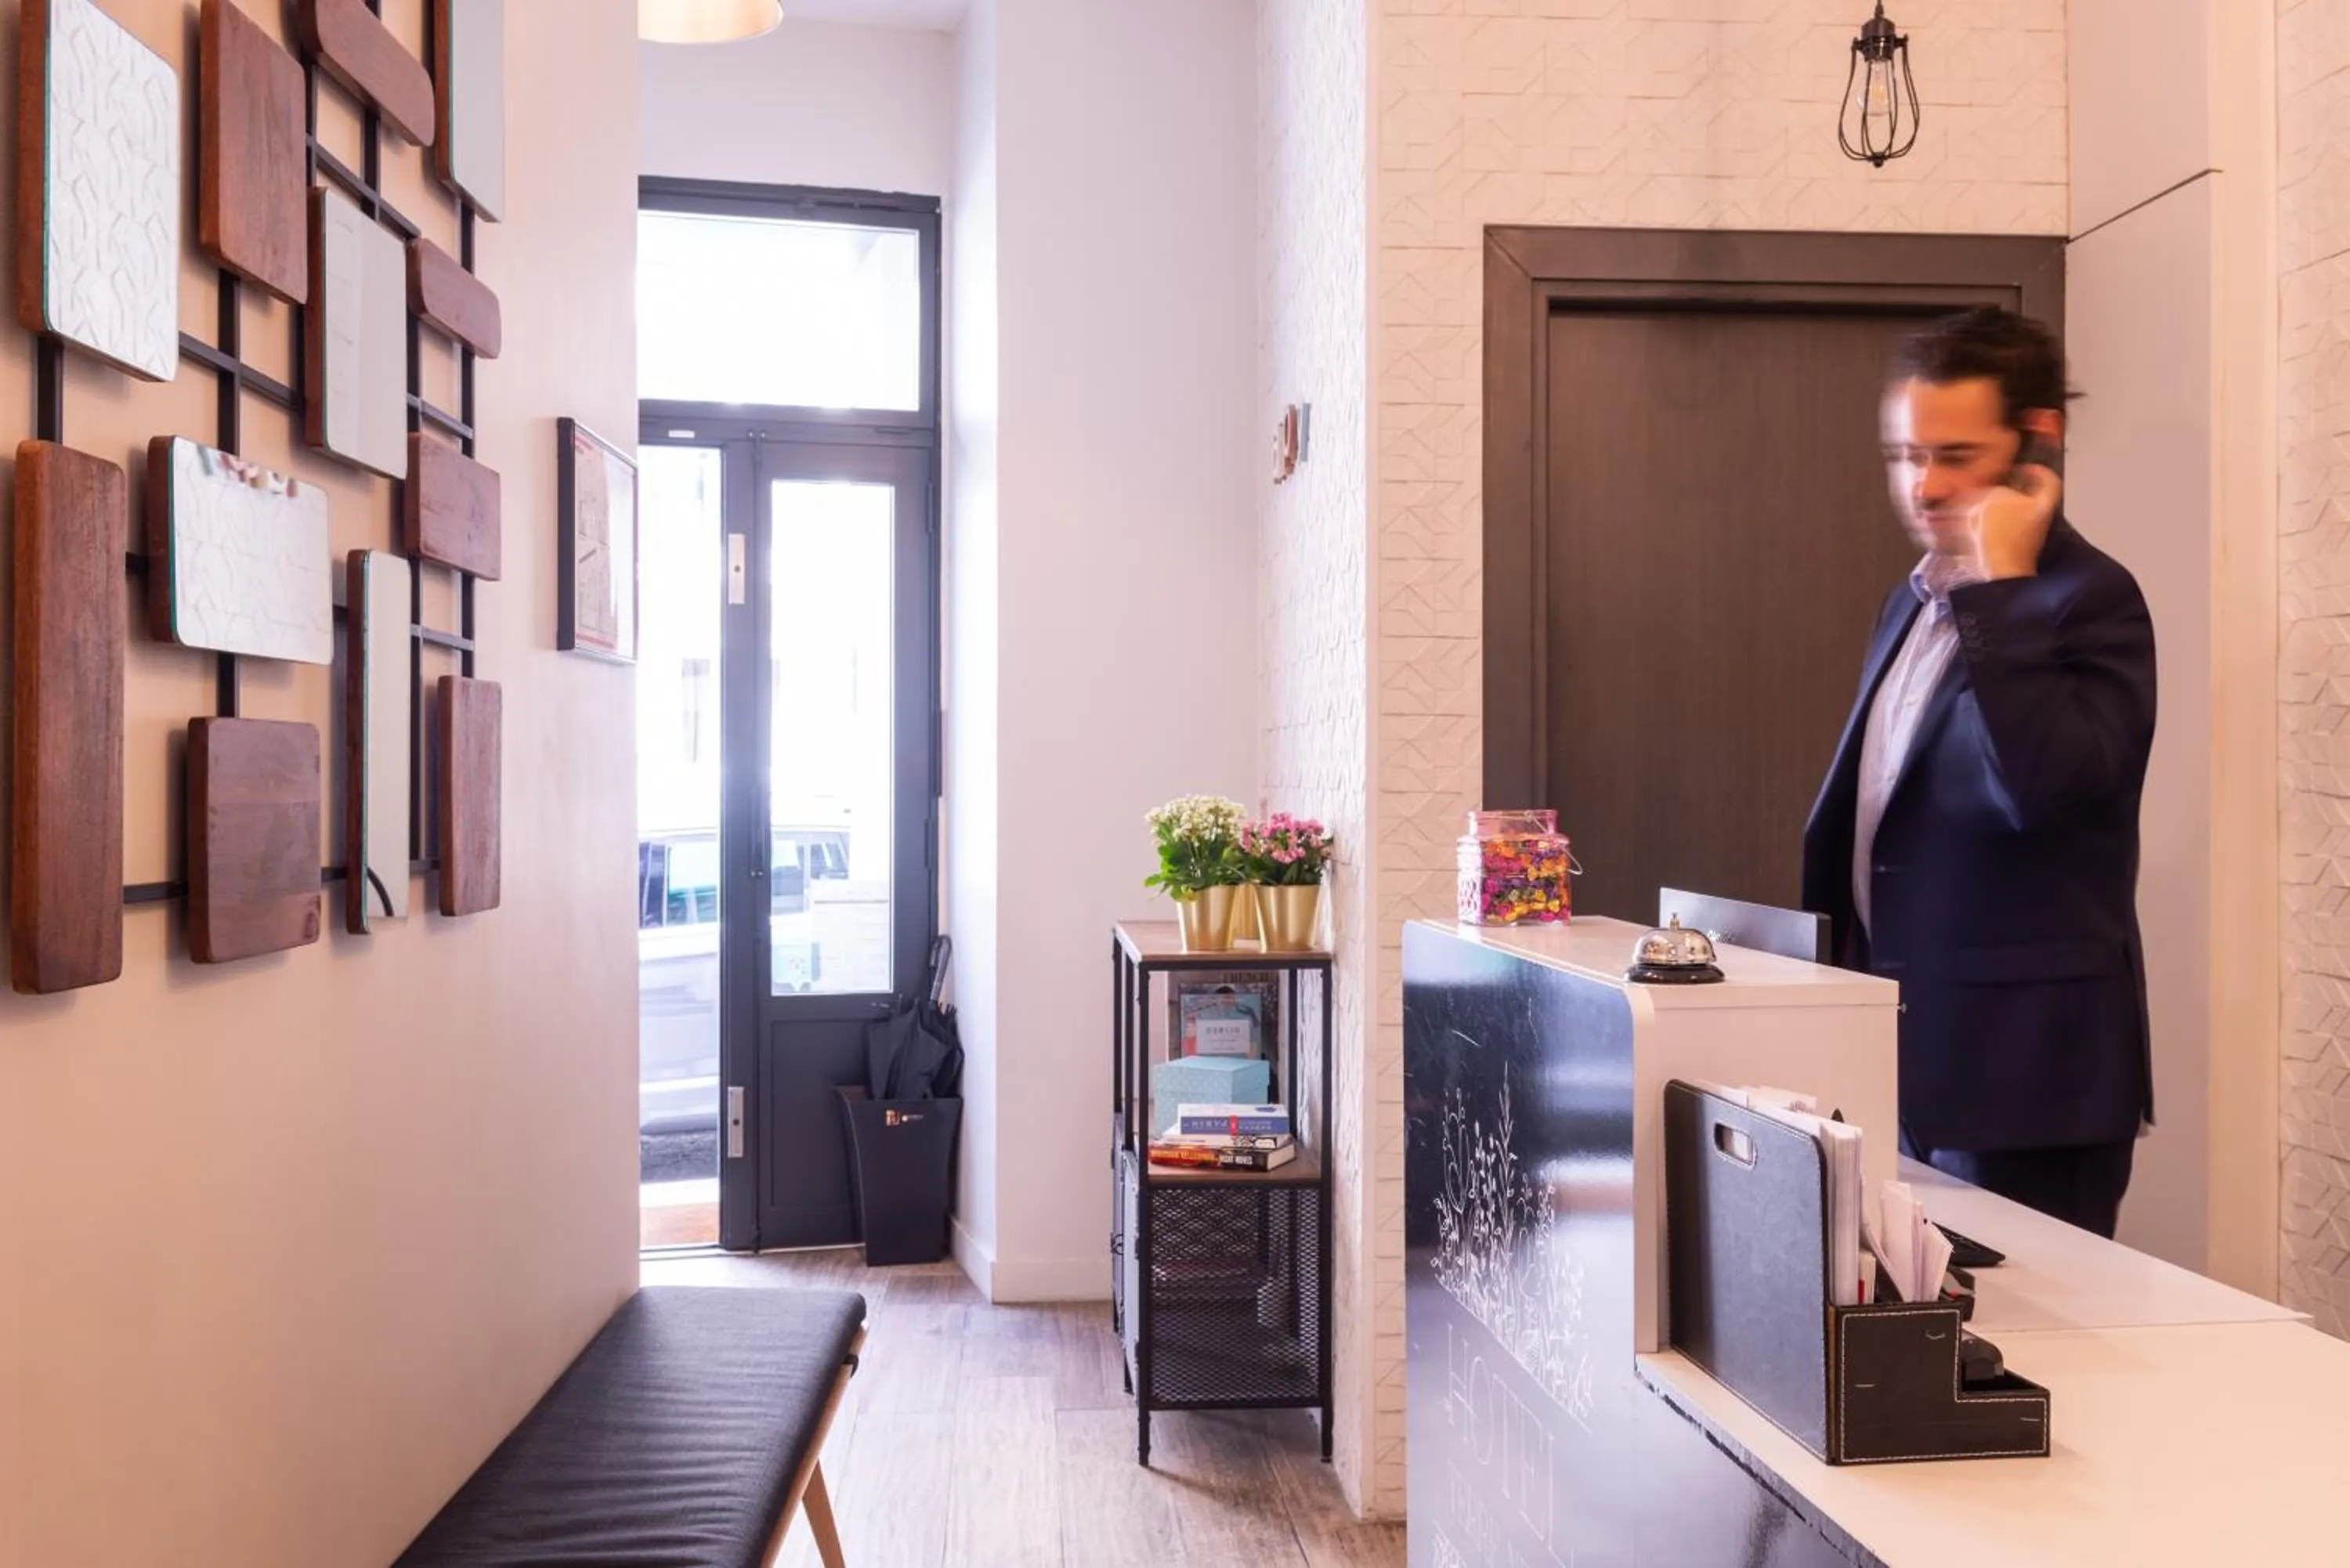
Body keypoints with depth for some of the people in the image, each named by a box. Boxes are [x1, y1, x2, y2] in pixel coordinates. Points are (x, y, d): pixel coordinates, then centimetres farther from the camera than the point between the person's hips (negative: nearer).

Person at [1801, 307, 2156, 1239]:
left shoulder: (2089, 600, -13)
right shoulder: (1915, 602, 12)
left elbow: (2038, 786, -31)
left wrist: (1997, 584, -23)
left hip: (2020, 1071, -8)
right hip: (1904, 1059, 8)